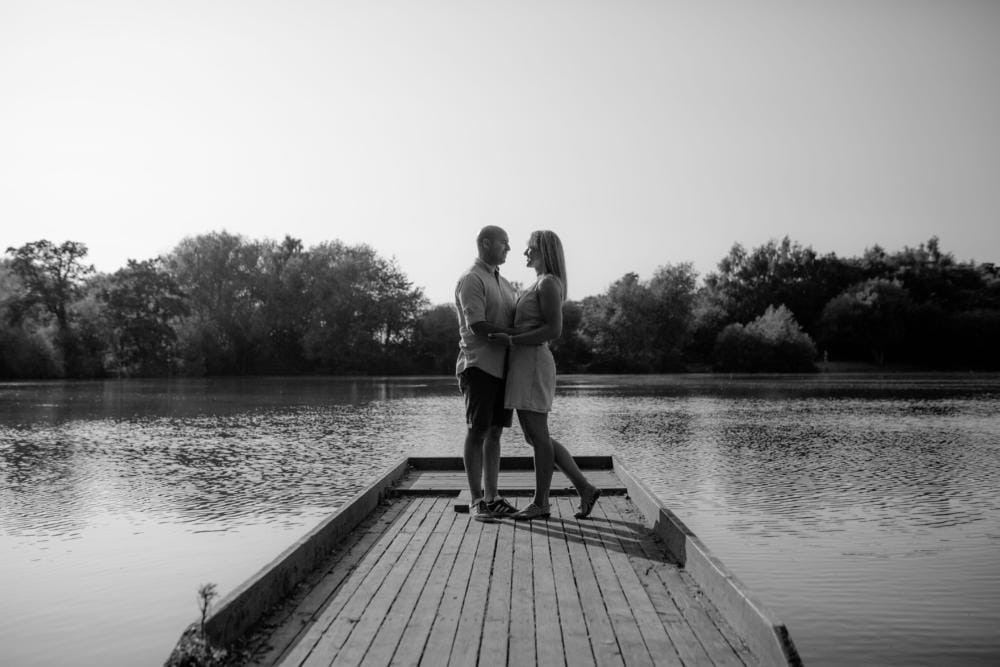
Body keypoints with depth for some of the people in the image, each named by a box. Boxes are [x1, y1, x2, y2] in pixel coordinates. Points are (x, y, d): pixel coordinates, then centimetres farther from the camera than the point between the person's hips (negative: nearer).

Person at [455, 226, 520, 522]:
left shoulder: (504, 283, 20)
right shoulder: (471, 280, -7)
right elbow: (477, 326, -17)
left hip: (502, 366, 8)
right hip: (479, 365, -8)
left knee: (495, 431, 8)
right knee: (477, 432, -3)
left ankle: (492, 498, 13)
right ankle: (476, 500, 4)